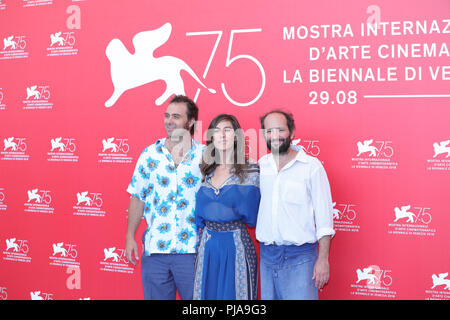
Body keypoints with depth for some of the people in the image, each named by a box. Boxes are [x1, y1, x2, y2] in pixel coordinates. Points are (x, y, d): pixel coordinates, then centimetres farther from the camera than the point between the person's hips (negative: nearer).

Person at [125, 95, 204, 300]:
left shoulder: (204, 156, -1)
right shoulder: (150, 154, 5)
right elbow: (138, 198, 8)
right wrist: (130, 236, 6)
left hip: (192, 250, -2)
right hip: (154, 248, 2)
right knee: (155, 296, 11)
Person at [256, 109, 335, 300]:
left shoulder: (311, 166, -6)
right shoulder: (260, 165, 6)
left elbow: (324, 217, -7)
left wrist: (323, 259, -10)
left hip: (299, 256, -4)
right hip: (267, 254, 4)